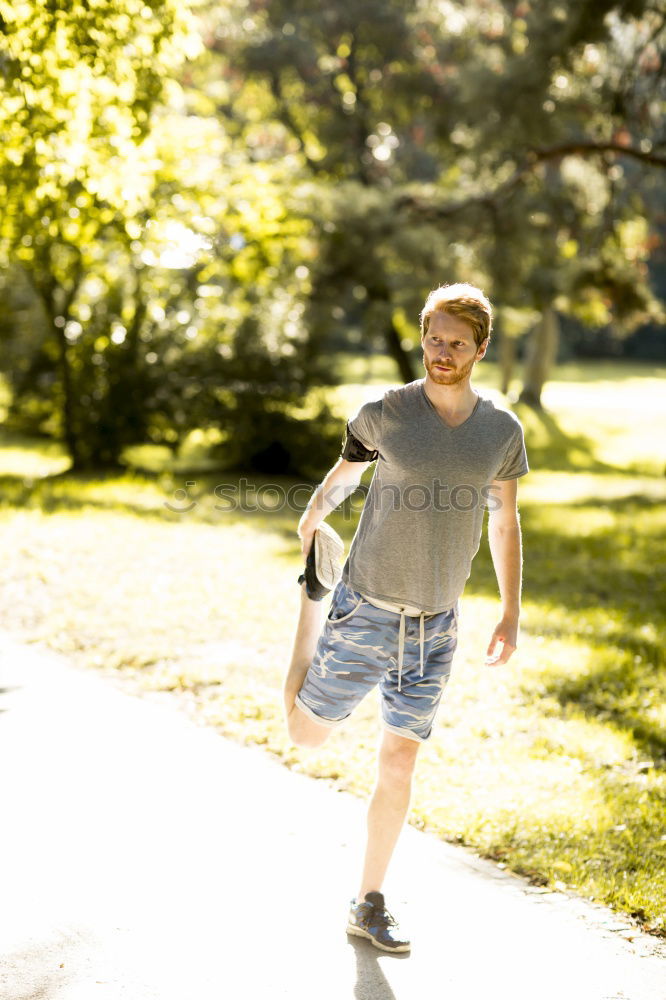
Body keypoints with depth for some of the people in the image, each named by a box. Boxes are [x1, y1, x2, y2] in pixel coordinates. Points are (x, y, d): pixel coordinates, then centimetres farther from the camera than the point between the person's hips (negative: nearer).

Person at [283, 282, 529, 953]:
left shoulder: (503, 431, -1)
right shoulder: (385, 414, -10)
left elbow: (504, 524, 9)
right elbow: (344, 471, 12)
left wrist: (511, 616, 8)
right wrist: (313, 515, 0)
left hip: (435, 626, 2)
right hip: (365, 612, -2)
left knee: (399, 765, 6)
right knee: (305, 733, 11)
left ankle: (369, 905, 22)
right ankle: (315, 587, 35)